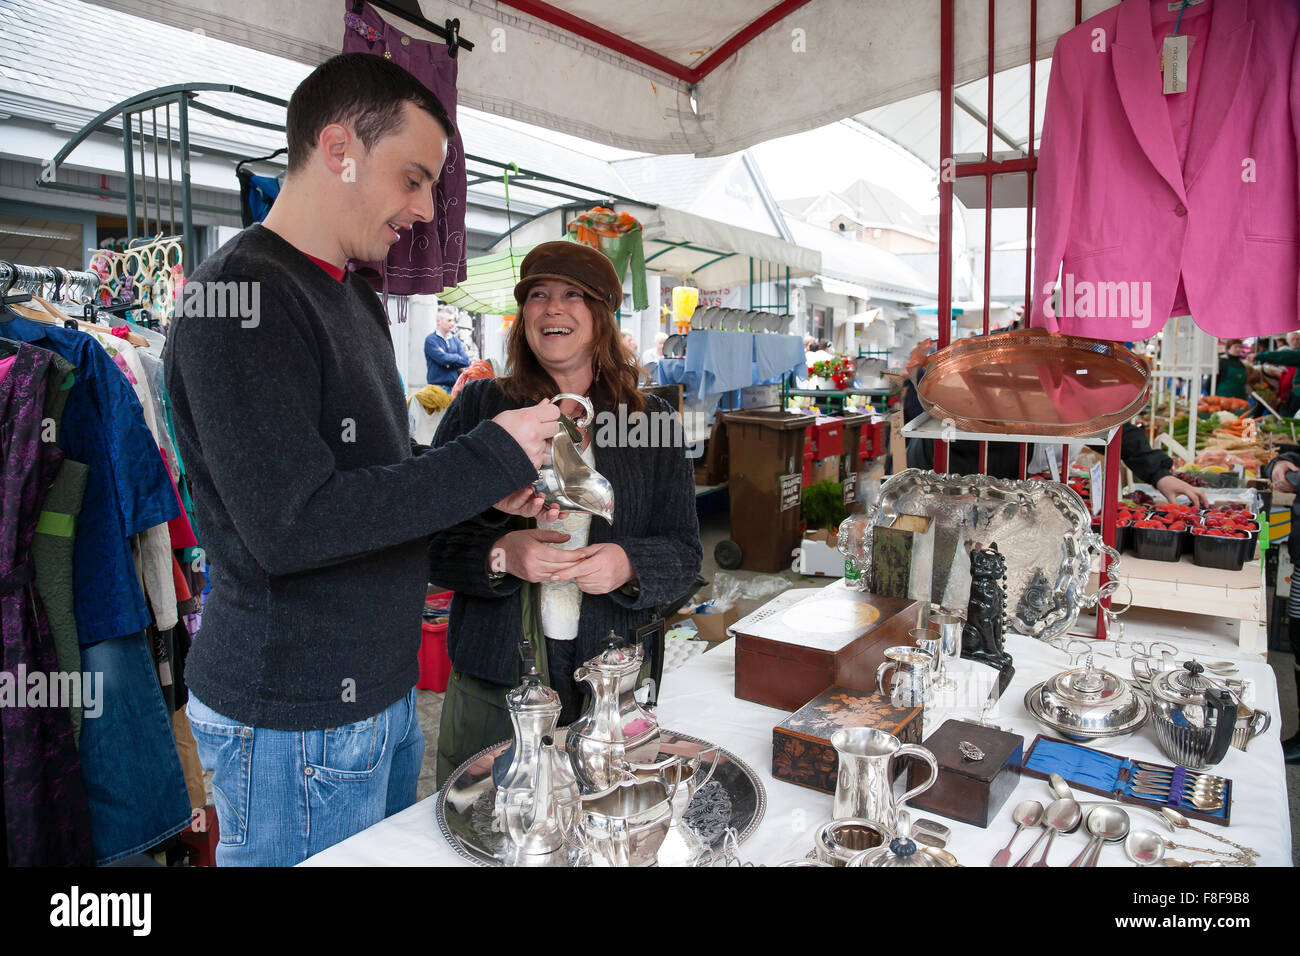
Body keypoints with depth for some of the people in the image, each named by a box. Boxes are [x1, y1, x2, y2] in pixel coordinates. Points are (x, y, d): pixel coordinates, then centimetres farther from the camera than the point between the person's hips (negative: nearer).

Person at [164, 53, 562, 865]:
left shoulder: (357, 300, 12)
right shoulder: (240, 294, -19)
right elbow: (289, 525, -27)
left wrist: (492, 483, 0)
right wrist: (488, 458, -21)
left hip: (382, 687, 9)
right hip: (294, 719, -9)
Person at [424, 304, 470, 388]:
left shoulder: (455, 340, 14)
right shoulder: (431, 339, -2)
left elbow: (466, 361, 3)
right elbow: (443, 359, -15)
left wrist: (449, 363, -8)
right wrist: (458, 357, 1)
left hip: (455, 386, 5)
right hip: (438, 386, -5)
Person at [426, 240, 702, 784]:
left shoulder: (653, 418, 4)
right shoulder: (479, 408, 2)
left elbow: (684, 554, 3)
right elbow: (429, 540, -1)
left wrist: (628, 564, -17)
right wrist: (501, 554, -19)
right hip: (492, 683, 0)